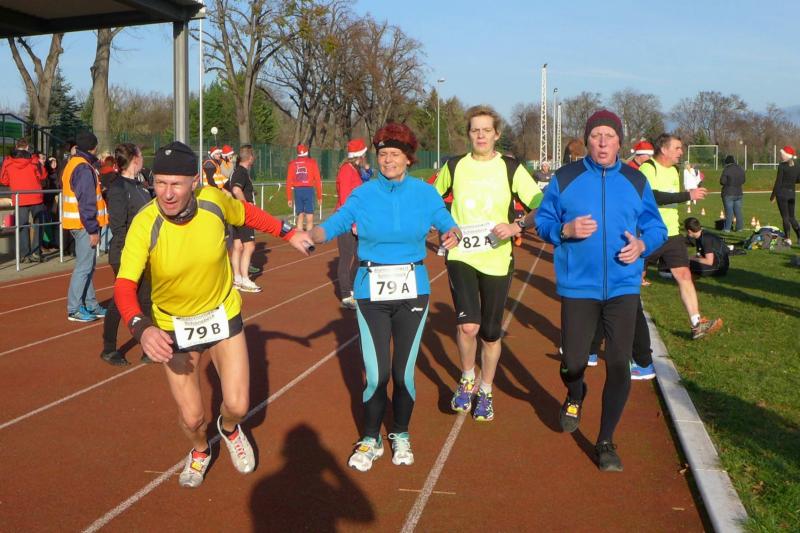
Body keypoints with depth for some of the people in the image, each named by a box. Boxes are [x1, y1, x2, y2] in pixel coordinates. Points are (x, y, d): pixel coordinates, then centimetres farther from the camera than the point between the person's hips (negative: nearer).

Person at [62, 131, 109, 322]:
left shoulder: (73, 164, 16)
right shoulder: (84, 168, -16)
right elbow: (87, 202, -21)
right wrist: (93, 230, -19)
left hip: (78, 223, 10)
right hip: (85, 224, -10)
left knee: (88, 265, 15)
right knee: (84, 266, -6)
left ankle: (90, 305, 22)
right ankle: (74, 310, -2)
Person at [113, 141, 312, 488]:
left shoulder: (214, 200, -20)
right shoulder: (145, 225, -28)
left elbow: (247, 213, 3)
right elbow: (124, 285, -34)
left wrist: (288, 234, 8)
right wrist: (141, 328, -51)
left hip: (223, 314, 2)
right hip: (173, 326, -1)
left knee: (238, 405, -1)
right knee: (191, 417, 2)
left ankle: (229, 428, 40)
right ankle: (200, 451, 41)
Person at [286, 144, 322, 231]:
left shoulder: (292, 163, 8)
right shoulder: (312, 162, 2)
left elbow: (288, 181, 5)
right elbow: (318, 180, -2)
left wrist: (289, 198, 9)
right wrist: (319, 196, 4)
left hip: (297, 190, 3)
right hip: (309, 190, -3)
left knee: (300, 217, 12)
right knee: (309, 218, -1)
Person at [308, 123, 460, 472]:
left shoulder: (425, 193, 3)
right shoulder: (363, 194, 0)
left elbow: (447, 222, 5)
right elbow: (333, 225, -6)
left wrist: (453, 234, -18)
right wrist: (309, 235, -26)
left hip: (412, 290, 1)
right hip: (371, 291, -1)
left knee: (403, 372, 6)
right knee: (376, 374, -2)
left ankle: (400, 436, 30)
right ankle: (370, 440, 21)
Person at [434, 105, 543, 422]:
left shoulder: (511, 169, -2)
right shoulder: (454, 167, 2)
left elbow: (543, 207, -6)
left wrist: (516, 227, -20)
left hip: (497, 259, 0)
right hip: (461, 256, 0)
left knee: (491, 332, 8)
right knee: (468, 325, -18)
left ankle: (485, 392, 30)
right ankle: (467, 379, 11)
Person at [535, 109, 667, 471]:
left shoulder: (636, 181, 5)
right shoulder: (565, 178, 1)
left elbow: (656, 227, 11)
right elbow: (542, 221, 5)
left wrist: (643, 244, -11)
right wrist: (565, 230, -16)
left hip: (623, 288, 1)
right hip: (577, 287, -1)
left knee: (618, 365, -1)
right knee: (573, 362, 3)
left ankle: (606, 442, 17)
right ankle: (575, 397, 42)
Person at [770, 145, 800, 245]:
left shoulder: (782, 166, -11)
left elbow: (778, 181, -12)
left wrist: (773, 195, -6)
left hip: (782, 193, -6)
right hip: (792, 193, 6)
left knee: (785, 217, -2)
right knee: (792, 217, 15)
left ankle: (788, 239, -4)